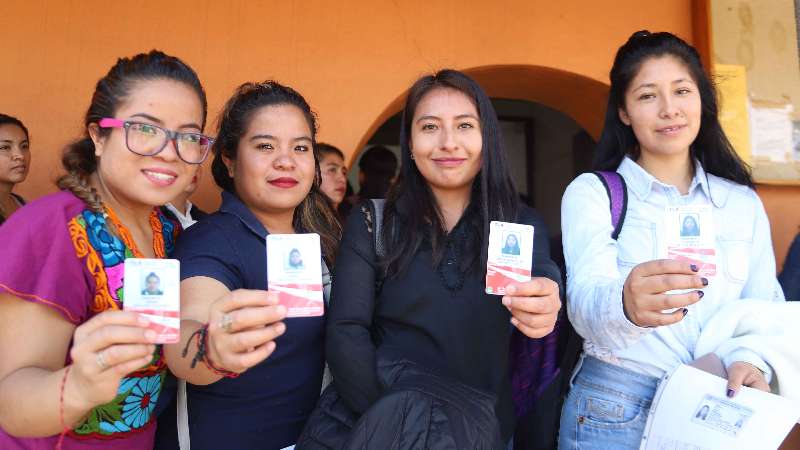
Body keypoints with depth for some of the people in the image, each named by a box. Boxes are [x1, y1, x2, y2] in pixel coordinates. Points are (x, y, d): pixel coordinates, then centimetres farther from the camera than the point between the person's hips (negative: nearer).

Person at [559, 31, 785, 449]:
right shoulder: (591, 192, -8)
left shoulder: (744, 202, 5)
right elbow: (584, 301, -22)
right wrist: (625, 305, -44)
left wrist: (750, 359, -17)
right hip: (615, 412, -3)